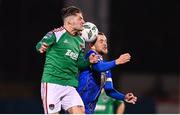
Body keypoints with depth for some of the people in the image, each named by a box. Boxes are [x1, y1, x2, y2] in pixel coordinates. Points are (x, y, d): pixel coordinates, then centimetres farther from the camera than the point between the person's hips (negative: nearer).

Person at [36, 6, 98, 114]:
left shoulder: (80, 41, 17)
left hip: (70, 86, 6)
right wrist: (42, 47, -42)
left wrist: (88, 61, -1)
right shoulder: (56, 34, -5)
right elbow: (40, 45, -19)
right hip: (52, 83, -6)